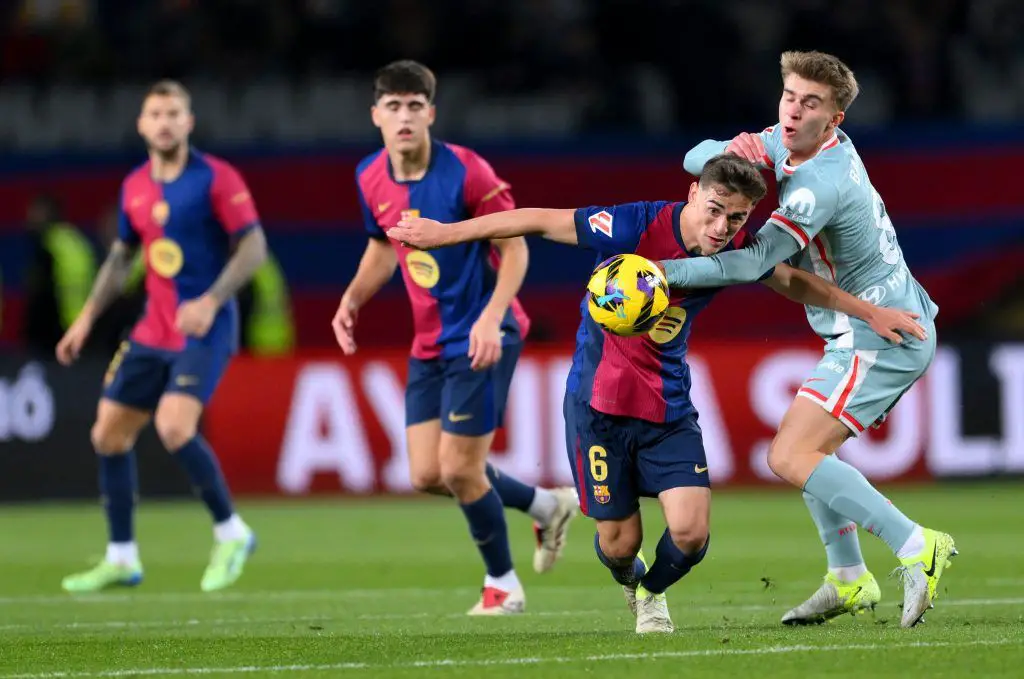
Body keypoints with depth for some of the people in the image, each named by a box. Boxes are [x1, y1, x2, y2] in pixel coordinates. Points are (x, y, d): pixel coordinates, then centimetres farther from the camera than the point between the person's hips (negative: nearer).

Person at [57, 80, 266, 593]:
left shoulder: (216, 178, -9)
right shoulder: (135, 186, 10)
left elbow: (253, 247, -13)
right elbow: (121, 255, 22)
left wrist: (210, 302, -24)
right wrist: (88, 317, 16)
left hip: (205, 329, -7)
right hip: (153, 332, 7)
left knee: (174, 427, -24)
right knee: (108, 434, 5)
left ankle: (231, 532, -5)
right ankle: (121, 558, 16)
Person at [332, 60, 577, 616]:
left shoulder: (466, 172, -18)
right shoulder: (371, 179, 1)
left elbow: (515, 246, -13)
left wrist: (492, 317, -26)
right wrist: (352, 299, 2)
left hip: (481, 339, -7)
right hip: (430, 343, 7)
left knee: (459, 469, -8)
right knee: (428, 476, 3)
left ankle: (502, 585, 15)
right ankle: (547, 506, 27)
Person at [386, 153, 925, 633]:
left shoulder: (737, 251, -9)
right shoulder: (637, 227, -24)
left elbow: (796, 283, 13)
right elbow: (540, 222, -17)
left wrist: (870, 313, 12)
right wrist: (445, 233, -15)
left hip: (669, 406, 3)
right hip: (599, 400, -3)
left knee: (691, 532, -12)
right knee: (620, 542, -1)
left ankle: (653, 592, 23)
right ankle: (629, 580, 39)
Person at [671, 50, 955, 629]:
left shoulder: (822, 183, -24)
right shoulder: (786, 143, 5)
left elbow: (751, 263, -30)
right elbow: (696, 159, 8)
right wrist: (733, 148, -16)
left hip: (880, 337, -10)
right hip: (881, 331, 10)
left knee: (791, 457, -16)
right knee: (811, 445, 21)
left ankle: (917, 548, -19)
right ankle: (849, 581, 25)